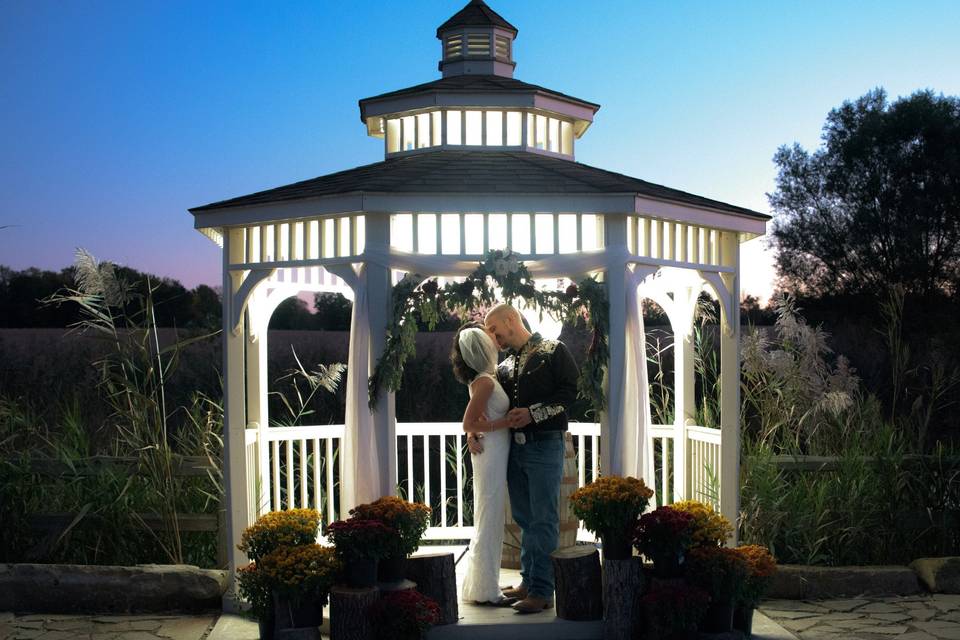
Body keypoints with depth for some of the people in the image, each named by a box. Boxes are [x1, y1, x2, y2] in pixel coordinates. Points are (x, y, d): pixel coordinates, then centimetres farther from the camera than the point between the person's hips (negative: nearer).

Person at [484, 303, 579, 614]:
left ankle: (542, 591, 0)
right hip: (514, 446, 6)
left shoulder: (553, 350, 1)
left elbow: (570, 391, -9)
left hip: (544, 446, -6)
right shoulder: (504, 366, 18)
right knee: (525, 519, 11)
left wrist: (533, 413, -16)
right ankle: (529, 582, 20)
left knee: (544, 521, -4)